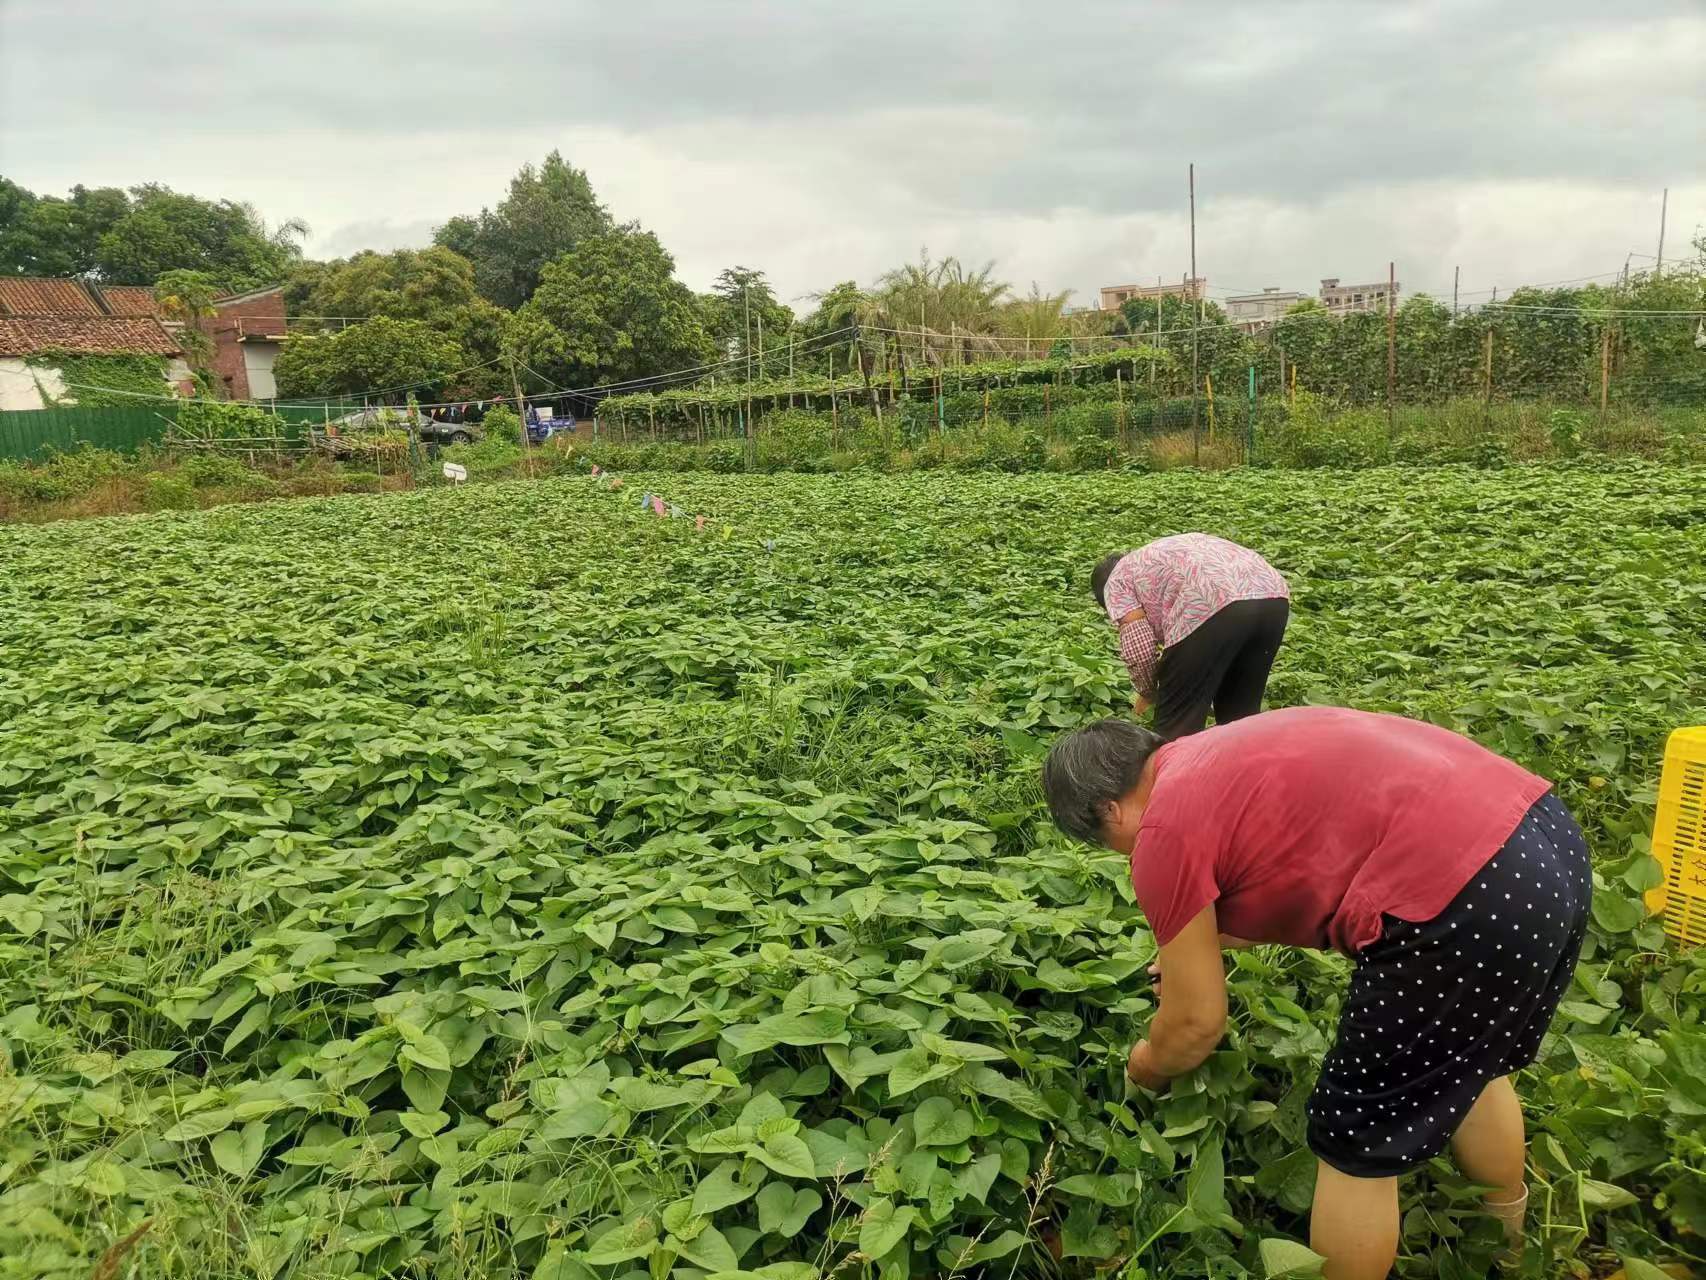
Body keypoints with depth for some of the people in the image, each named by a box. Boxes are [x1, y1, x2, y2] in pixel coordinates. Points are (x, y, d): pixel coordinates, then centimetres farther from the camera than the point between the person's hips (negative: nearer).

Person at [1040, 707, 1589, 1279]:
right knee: (1467, 1063, 34)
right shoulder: (1223, 756, 20)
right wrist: (1196, 942, 41)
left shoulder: (1164, 830, -4)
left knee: (1357, 1139, 11)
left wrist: (1146, 1067, 26)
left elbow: (1196, 1021, 5)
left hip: (1465, 898, -10)